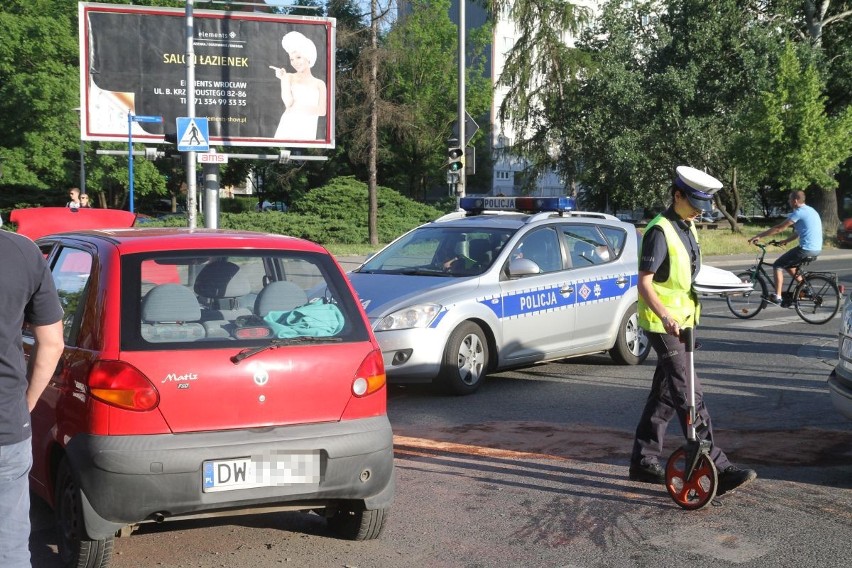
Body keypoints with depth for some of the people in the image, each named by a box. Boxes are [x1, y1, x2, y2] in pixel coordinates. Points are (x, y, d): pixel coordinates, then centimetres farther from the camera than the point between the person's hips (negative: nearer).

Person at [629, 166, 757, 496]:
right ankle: (718, 469, -10)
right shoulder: (660, 231, -17)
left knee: (665, 395, 13)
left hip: (683, 322, 10)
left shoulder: (688, 228, 12)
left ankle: (643, 461, 22)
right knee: (689, 398, -10)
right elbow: (644, 283, -23)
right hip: (664, 326, -9)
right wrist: (665, 316, -38)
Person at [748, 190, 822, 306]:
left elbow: (778, 228, -12)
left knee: (778, 265, 0)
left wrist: (759, 236, -8)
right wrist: (785, 241, 23)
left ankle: (777, 297, -5)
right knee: (788, 264, 26)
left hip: (806, 249, -9)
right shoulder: (810, 210, 17)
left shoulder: (799, 212, -12)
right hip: (817, 249, 9)